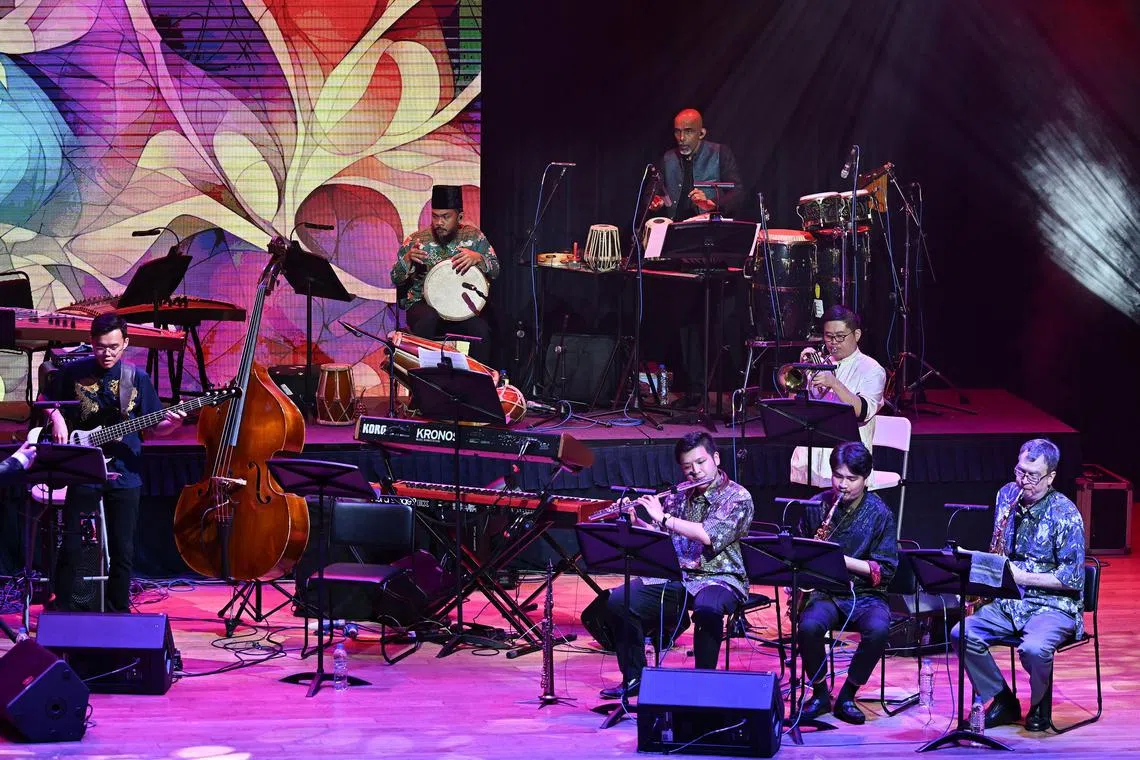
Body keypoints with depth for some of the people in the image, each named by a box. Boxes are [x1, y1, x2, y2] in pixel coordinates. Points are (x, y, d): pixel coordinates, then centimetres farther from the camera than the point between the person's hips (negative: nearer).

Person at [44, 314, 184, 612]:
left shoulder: (137, 378, 1)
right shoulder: (74, 372, 0)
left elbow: (155, 426, 3)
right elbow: (47, 401, 15)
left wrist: (172, 423, -17)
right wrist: (57, 420, -4)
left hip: (124, 473, 1)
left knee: (123, 550, 4)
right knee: (71, 545, -1)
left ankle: (117, 612, 16)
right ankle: (63, 607, 12)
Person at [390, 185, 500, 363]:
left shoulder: (474, 237, 6)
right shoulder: (417, 240, 3)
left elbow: (495, 271, -1)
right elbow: (396, 280, 1)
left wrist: (478, 258, -22)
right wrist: (408, 259, -20)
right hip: (422, 305, -1)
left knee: (481, 329, -30)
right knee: (430, 316, -36)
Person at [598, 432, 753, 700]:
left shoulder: (738, 497, -5)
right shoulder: (679, 495, 13)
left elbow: (709, 536, -20)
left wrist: (663, 517, -16)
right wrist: (633, 520, -1)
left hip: (717, 578, -5)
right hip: (674, 577, 5)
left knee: (707, 608, -40)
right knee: (618, 601, -14)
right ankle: (634, 678, -1)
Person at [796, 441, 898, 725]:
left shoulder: (880, 513, -3)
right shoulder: (817, 505, 4)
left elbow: (885, 570, -7)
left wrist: (842, 560, -18)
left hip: (866, 594, -1)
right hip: (825, 592, 1)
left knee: (878, 629, -34)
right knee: (809, 625, -33)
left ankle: (847, 696, -11)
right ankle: (820, 693, -7)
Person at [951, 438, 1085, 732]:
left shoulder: (1066, 514, -13)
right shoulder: (1007, 495, 6)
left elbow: (1073, 578, -15)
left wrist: (1022, 577, -20)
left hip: (1054, 605, -6)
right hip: (1008, 602, 6)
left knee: (1033, 648, -36)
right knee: (962, 634, -19)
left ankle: (1040, 705, -2)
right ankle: (1004, 702, -1)